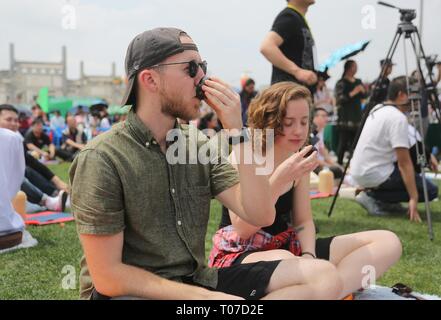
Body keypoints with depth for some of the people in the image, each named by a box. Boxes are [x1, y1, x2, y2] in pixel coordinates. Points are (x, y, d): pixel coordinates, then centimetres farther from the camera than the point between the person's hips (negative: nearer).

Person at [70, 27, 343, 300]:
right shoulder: (102, 159, -14)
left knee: (323, 276, -9)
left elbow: (261, 216, -5)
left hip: (195, 280, 7)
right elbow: (107, 277, -15)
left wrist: (236, 131, -12)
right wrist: (204, 296, -18)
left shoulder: (200, 145, 4)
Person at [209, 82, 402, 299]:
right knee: (288, 264, -45)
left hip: (287, 248, 7)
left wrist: (309, 255, -12)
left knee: (387, 242, -7)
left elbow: (303, 220, 10)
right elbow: (242, 230, -18)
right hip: (240, 255, -7)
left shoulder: (298, 160, 7)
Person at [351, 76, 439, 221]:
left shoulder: (377, 109, 10)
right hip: (375, 175, -9)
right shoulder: (398, 118, -18)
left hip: (358, 171, 10)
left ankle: (386, 201, 16)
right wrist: (413, 198, -18)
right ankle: (373, 196, -6)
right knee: (430, 191, -3)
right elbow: (404, 163, -20)